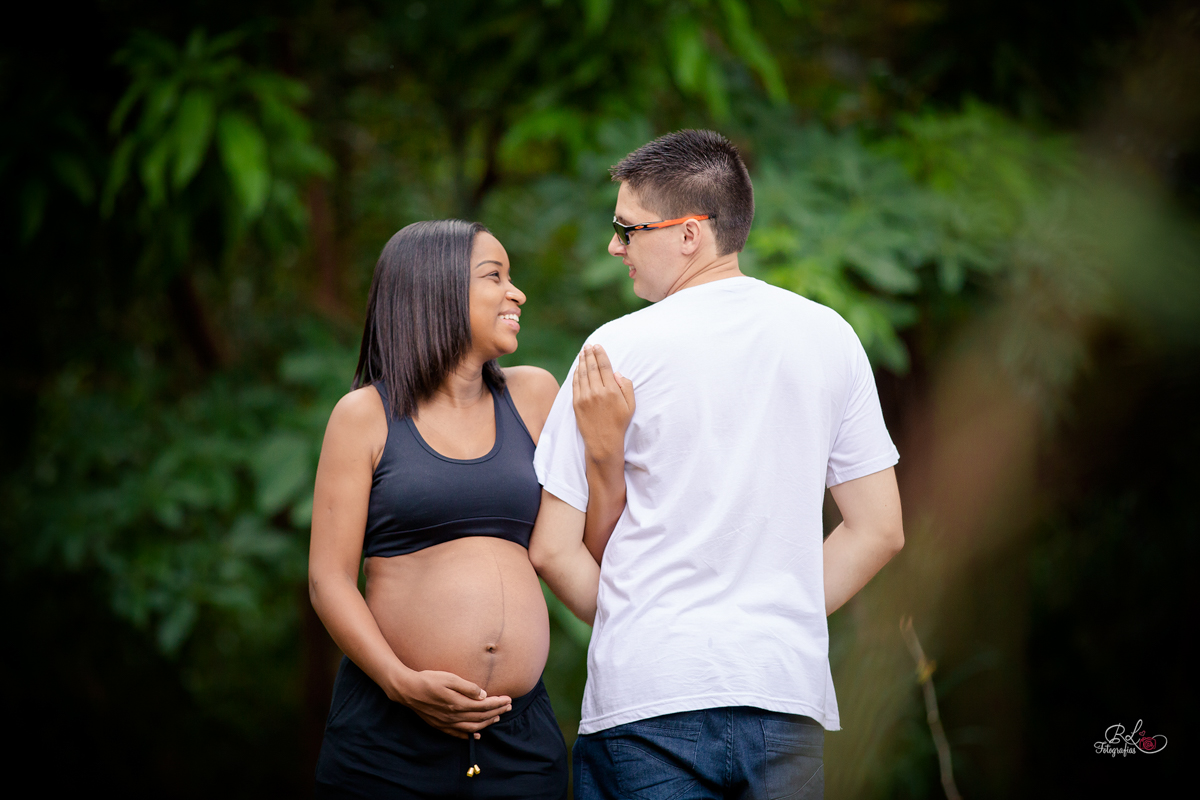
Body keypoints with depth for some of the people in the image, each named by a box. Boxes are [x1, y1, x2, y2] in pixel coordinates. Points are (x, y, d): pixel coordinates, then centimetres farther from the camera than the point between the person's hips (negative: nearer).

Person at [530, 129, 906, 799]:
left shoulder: (620, 348, -3)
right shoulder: (829, 336, 7)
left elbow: (553, 549, -2)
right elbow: (879, 531, 8)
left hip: (647, 694, -3)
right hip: (788, 692, 3)